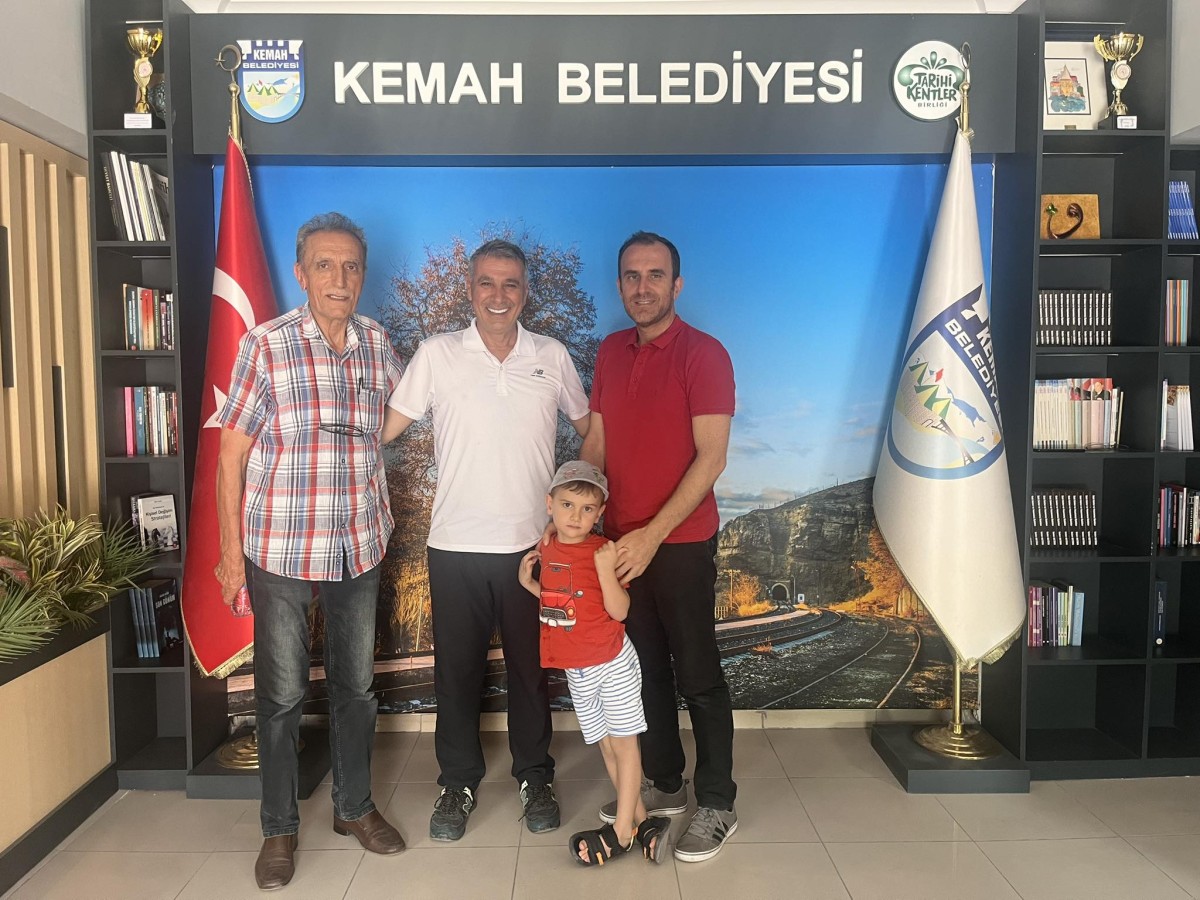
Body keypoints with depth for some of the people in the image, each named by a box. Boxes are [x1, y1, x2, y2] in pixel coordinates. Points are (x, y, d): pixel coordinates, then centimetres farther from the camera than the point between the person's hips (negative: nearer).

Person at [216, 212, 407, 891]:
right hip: (281, 553, -3)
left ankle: (355, 806, 36)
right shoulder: (265, 346, -9)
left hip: (360, 551, 4)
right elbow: (231, 455, -6)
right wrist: (232, 553, -6)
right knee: (282, 695, 10)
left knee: (357, 686, 16)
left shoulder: (378, 344, 1)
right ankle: (280, 828, 29)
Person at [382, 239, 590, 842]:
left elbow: (590, 429, 13)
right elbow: (385, 428, 1)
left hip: (532, 543, 1)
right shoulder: (437, 354, -2)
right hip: (456, 544, -1)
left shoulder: (552, 357, 3)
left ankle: (535, 777, 33)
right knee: (457, 669, 11)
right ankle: (458, 782, 31)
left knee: (531, 667, 13)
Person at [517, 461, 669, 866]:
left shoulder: (602, 551, -16)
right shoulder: (547, 550, 1)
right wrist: (529, 582, 0)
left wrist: (606, 570, -32)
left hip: (613, 664, -6)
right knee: (605, 746, 14)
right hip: (576, 671, 7)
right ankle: (642, 821, 26)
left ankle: (622, 831, 15)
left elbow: (619, 610, -20)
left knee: (624, 743, 5)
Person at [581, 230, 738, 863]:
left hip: (681, 542, -6)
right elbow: (596, 443, 12)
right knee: (646, 668, 16)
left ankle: (717, 806, 22)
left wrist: (653, 534, -21)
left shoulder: (703, 354, -11)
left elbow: (711, 458, -16)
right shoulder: (611, 352, 8)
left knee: (697, 676, 5)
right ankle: (664, 785, 34)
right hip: (622, 540, 6)